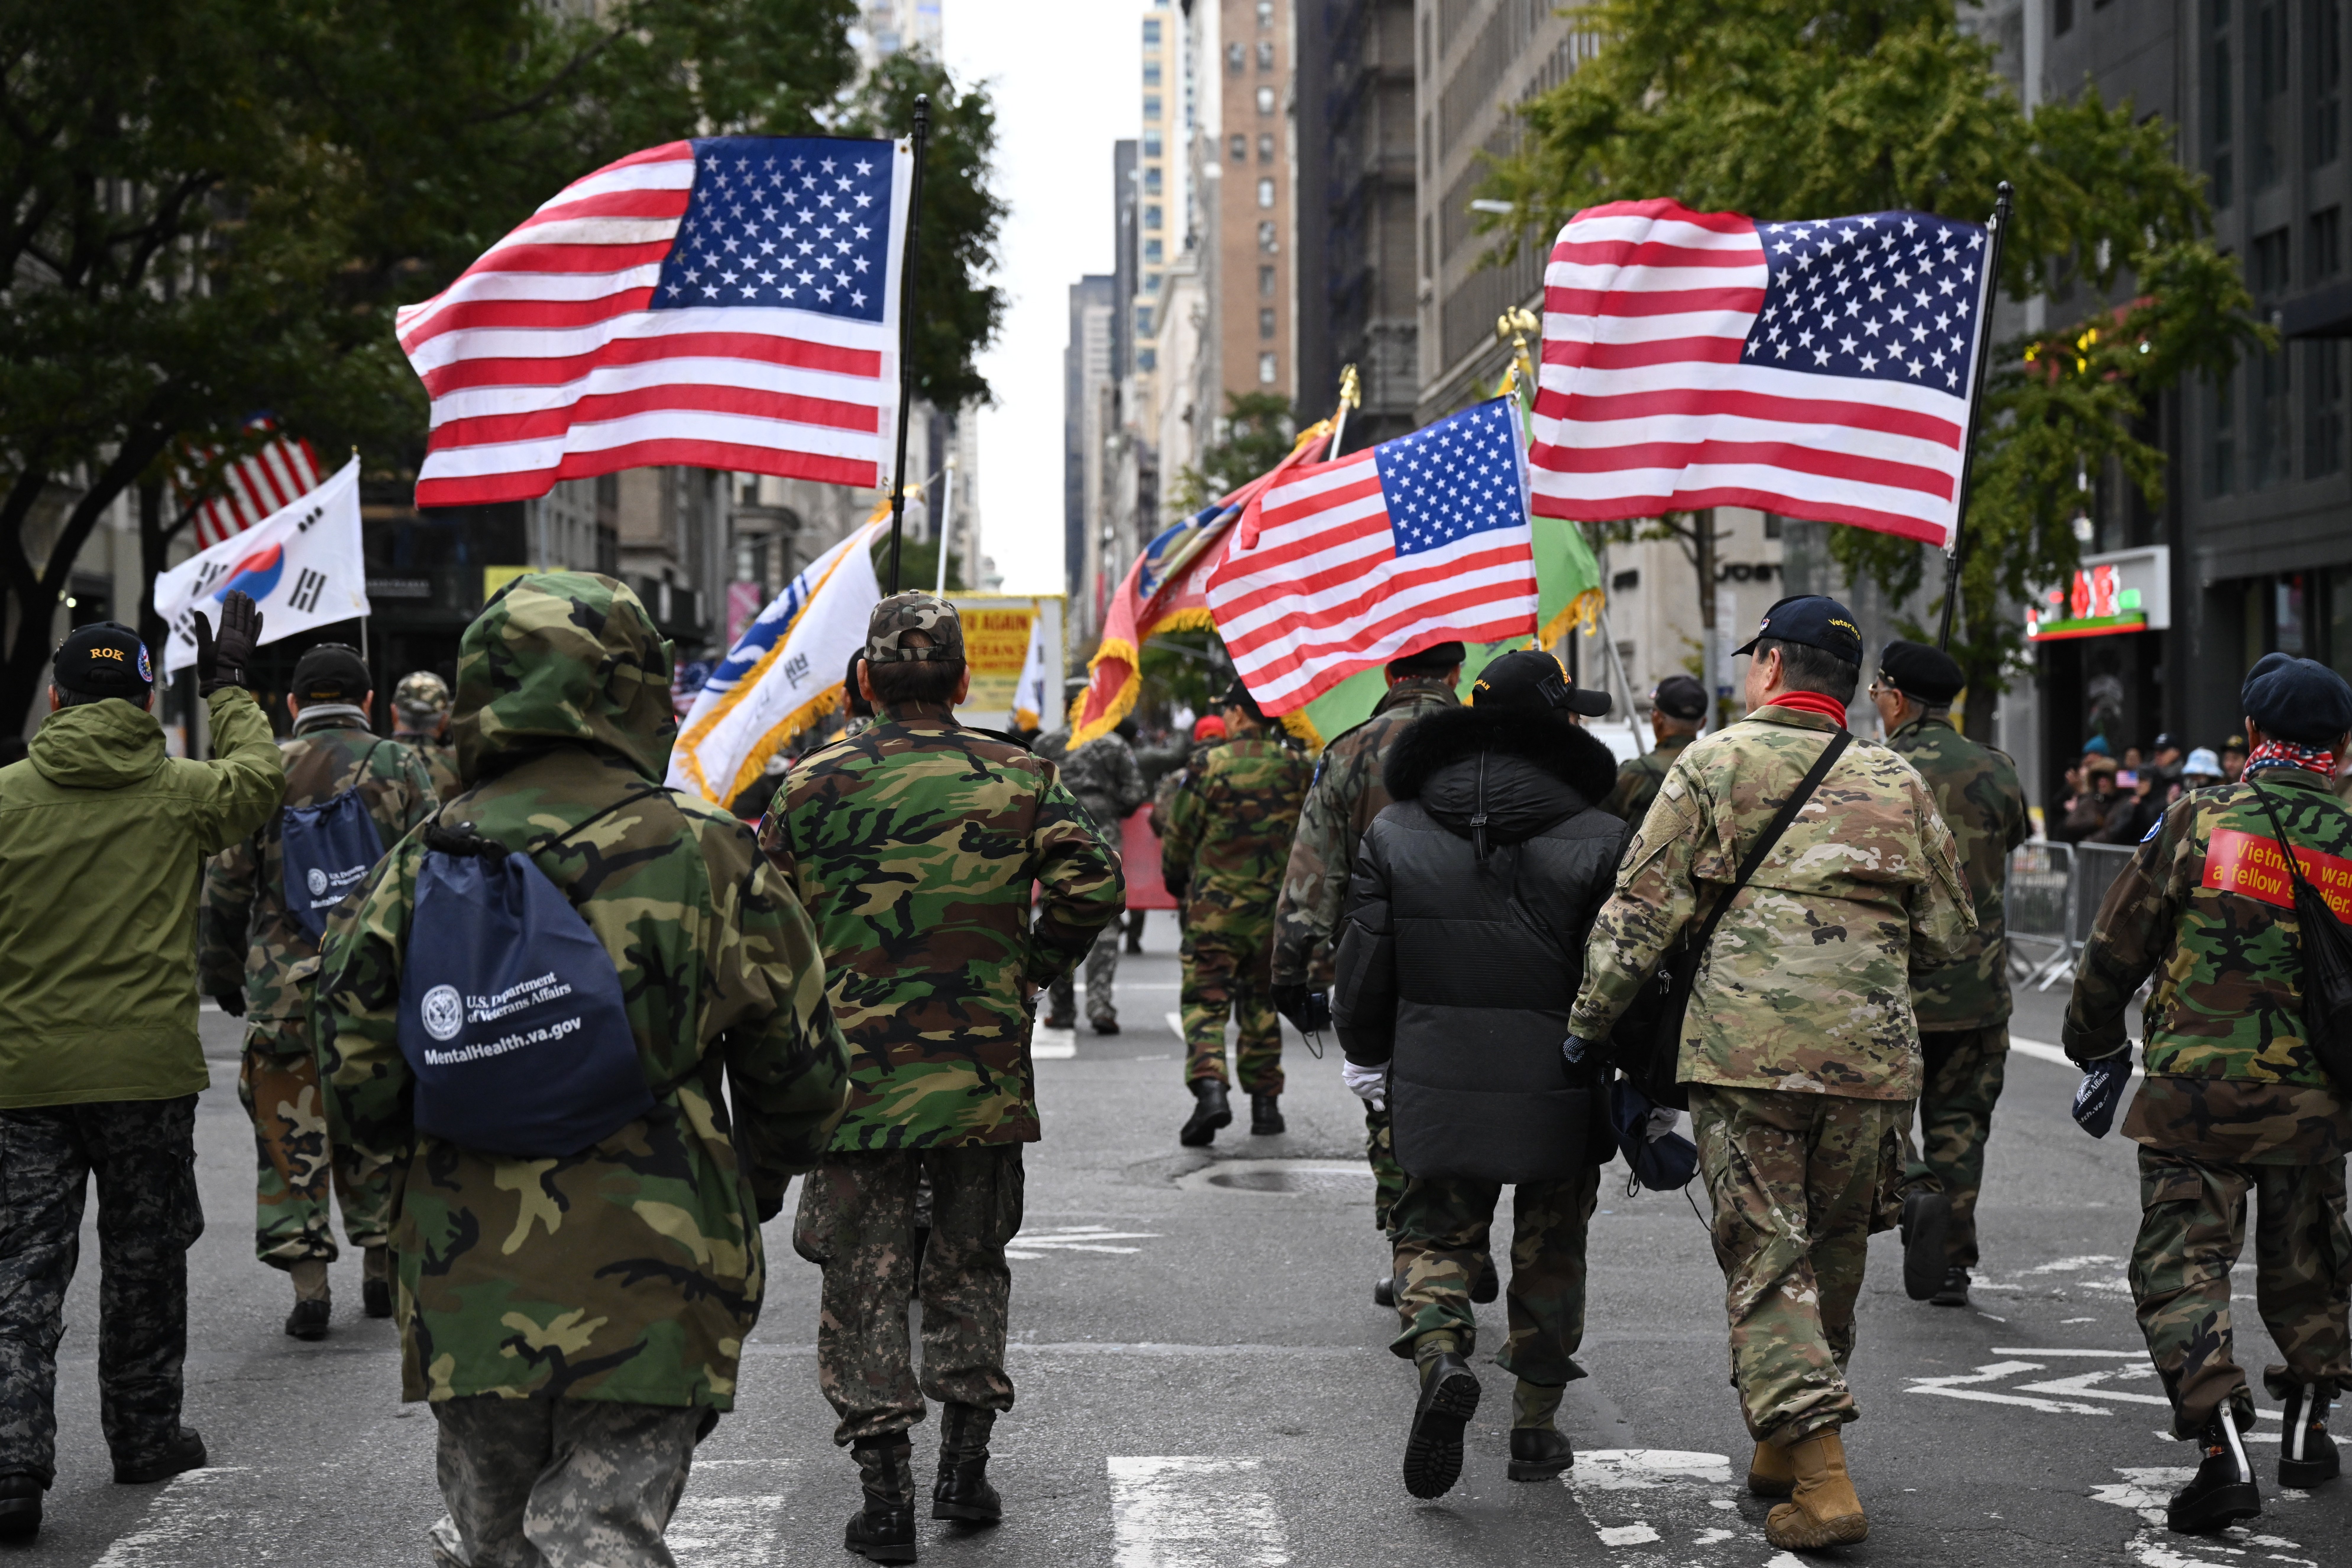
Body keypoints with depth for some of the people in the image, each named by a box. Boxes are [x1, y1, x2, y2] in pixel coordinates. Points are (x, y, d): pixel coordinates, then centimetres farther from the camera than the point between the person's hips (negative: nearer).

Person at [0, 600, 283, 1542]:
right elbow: (260, 778, 18)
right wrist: (228, 688, 29)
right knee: (143, 1256, 15)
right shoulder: (180, 794, -3)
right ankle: (145, 1436, 27)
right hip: (146, 1067, 0)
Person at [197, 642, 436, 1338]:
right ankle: (381, 1269, 22)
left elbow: (224, 885, 5)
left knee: (290, 1137, 5)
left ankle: (309, 1285, 1)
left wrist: (221, 973, 16)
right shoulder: (399, 766, 3)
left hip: (283, 988, -1)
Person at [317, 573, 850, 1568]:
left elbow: (358, 1086, 4)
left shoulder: (421, 865, 1)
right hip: (644, 1296, -3)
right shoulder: (701, 859, -6)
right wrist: (756, 1184, 22)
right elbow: (799, 1071, 2)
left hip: (468, 1299, 3)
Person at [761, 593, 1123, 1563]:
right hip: (985, 1076, 2)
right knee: (970, 1268, 18)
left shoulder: (816, 786, -4)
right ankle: (965, 1470, 20)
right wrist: (1031, 970, 5)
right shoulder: (1018, 778, -1)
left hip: (855, 1078, -2)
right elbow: (1094, 884, -9)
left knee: (865, 1282, 5)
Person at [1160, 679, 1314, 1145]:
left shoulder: (1211, 766, -9)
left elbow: (1179, 834, -1)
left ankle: (1209, 1087, -21)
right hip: (1276, 908, 3)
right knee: (1262, 1005, 15)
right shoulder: (1299, 769, 1)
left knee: (1206, 1001, -1)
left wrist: (1176, 880, 17)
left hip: (1215, 905, -3)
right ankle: (1265, 1102, 18)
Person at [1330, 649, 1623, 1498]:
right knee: (1550, 1252, 14)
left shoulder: (1395, 835, -2)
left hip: (1437, 1086, 1)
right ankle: (1536, 1426, 21)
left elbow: (1364, 968, 2)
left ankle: (1441, 1356, -16)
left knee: (1437, 1232, 13)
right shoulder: (1600, 843, -9)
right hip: (1560, 1090, -1)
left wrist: (1367, 1059, 18)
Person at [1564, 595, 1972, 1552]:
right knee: (1833, 1256, 18)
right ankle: (1781, 1448, 32)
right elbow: (1949, 938, 16)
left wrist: (1586, 1026, 5)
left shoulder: (1720, 761, 2)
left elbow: (1642, 910, -2)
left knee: (1768, 1262, -1)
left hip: (1748, 1050, -4)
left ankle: (1822, 1483, -12)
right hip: (1872, 1057, 4)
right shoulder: (1899, 784, 13)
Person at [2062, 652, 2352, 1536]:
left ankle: (2221, 1445, -13)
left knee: (2183, 1265, 0)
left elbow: (2115, 950, 1)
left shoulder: (2197, 825, -5)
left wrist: (2097, 1047, 16)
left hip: (2195, 1092, -3)